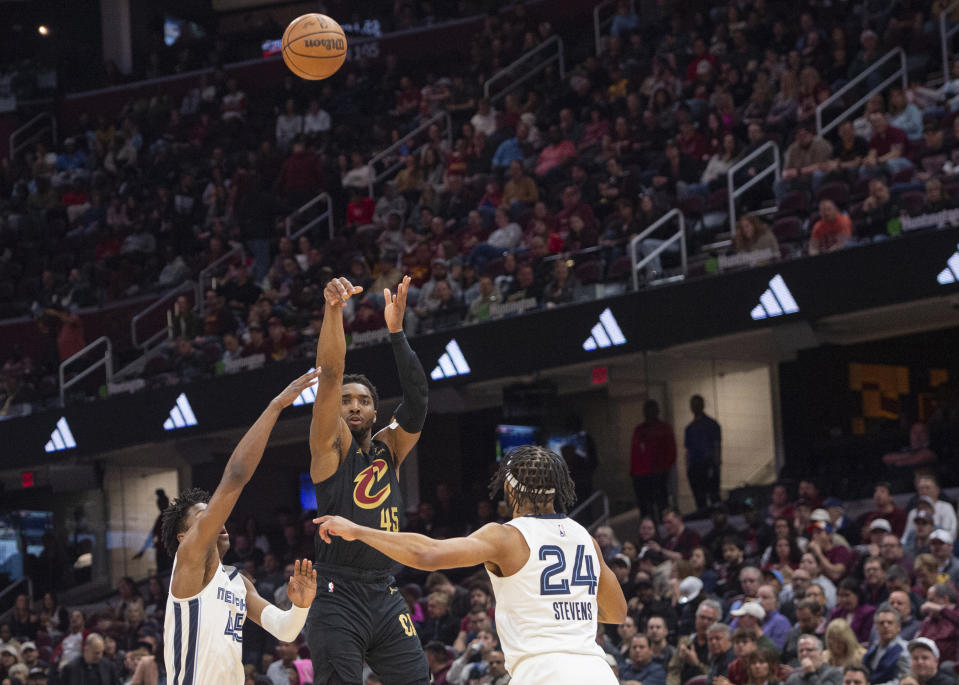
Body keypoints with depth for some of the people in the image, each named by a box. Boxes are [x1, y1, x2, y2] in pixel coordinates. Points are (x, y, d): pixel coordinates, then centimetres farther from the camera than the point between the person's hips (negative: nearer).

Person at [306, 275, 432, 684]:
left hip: (385, 595, 5)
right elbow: (329, 375, -11)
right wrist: (333, 310, -24)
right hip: (338, 595, -5)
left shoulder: (389, 448, 16)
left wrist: (396, 331, -10)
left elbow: (416, 403, 0)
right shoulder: (330, 445, 2)